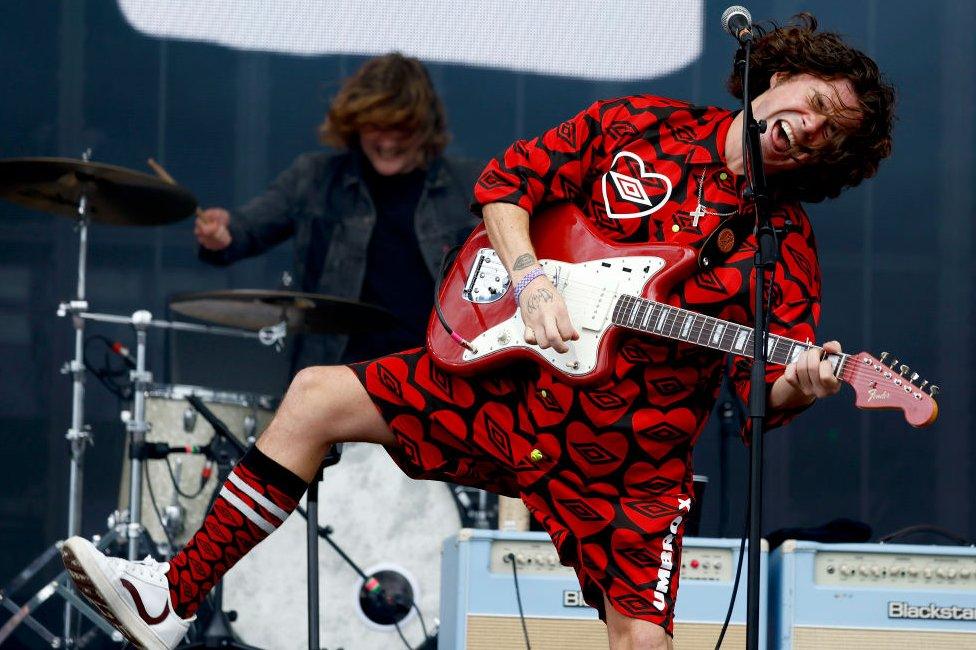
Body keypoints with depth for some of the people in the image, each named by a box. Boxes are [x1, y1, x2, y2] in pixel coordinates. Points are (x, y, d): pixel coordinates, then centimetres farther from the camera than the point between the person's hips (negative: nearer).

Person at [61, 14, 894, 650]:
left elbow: (763, 394, -11)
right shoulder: (638, 125, 1)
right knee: (319, 397, -1)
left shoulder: (786, 247, -8)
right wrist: (530, 278, -9)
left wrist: (795, 391, -34)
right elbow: (507, 180, 6)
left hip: (627, 458, -3)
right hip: (513, 383, 4)